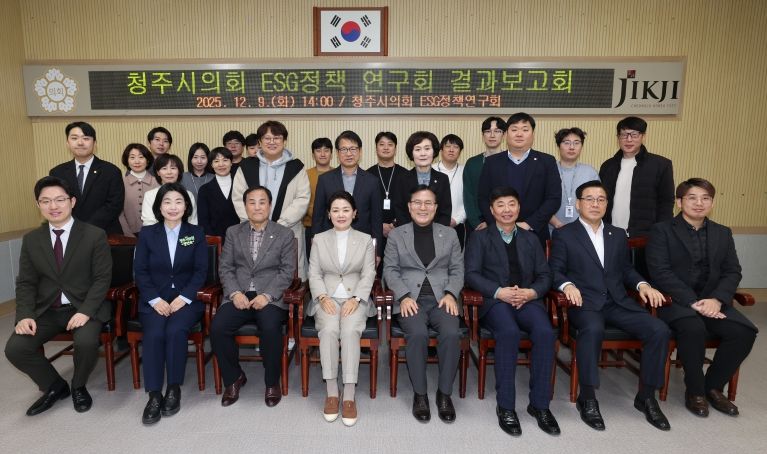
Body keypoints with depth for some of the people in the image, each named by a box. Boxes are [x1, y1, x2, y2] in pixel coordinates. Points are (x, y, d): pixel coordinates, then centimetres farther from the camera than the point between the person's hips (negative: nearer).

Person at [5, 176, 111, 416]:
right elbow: (25, 283, 6)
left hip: (85, 307, -4)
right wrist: (25, 315, -11)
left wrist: (85, 311, -22)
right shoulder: (31, 239, 6)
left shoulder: (95, 235, -6)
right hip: (46, 310, 4)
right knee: (15, 349, -17)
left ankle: (78, 387, 3)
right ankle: (55, 386, 11)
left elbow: (102, 278, -9)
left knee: (87, 342, -31)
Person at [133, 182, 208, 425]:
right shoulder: (147, 233, 8)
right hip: (154, 299, 1)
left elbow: (201, 271, 0)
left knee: (175, 331, -30)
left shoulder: (196, 234, 6)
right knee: (154, 334, -28)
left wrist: (183, 297, -14)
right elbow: (140, 271, 3)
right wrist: (155, 299, -12)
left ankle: (174, 389, -13)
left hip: (186, 298, -1)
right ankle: (154, 395, -20)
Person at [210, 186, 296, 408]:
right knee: (217, 328, -23)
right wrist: (235, 293, -9)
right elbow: (225, 267, 9)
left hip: (270, 297, -2)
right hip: (239, 296, 3)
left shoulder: (285, 234, 5)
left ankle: (272, 382, -5)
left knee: (270, 329, -31)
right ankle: (234, 377, 3)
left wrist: (267, 295, -14)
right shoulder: (233, 232, 14)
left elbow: (287, 271, -1)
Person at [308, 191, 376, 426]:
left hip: (355, 299, -1)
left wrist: (355, 299, -14)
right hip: (327, 298, 1)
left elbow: (368, 275, 2)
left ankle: (349, 396, -28)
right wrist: (323, 297, -12)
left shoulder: (365, 239, 9)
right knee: (329, 330, -31)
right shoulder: (319, 239, 12)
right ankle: (331, 392, -22)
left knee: (350, 330, -31)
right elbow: (314, 274, 6)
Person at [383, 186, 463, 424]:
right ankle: (419, 394, -11)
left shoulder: (449, 234, 16)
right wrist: (404, 296, -10)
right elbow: (390, 270, 6)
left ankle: (445, 393, -8)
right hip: (410, 299, -1)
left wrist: (451, 294, -6)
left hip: (442, 298, 1)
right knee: (417, 334, -30)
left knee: (451, 333, -28)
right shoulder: (396, 235, 12)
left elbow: (457, 270, 12)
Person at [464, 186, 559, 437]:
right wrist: (499, 292, -15)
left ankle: (540, 403, -14)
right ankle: (505, 406, -21)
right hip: (494, 301, -2)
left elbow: (544, 276, 14)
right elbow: (471, 274, 0)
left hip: (528, 300, 3)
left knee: (546, 332, -29)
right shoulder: (480, 237, 13)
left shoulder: (530, 239, 23)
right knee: (509, 332, -34)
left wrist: (531, 292, -8)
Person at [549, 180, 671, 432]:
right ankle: (587, 398, -21)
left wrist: (642, 284, 0)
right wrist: (567, 284, -20)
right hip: (585, 302, -5)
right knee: (593, 330, -37)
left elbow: (626, 269, 20)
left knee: (660, 330, -18)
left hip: (618, 301, 5)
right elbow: (555, 271, 1)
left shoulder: (618, 235, 21)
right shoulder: (564, 234, 6)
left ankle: (646, 396, -1)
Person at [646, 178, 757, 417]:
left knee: (744, 331, -21)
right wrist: (693, 301, -20)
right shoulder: (662, 230, 0)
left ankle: (713, 386, 2)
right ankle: (694, 391, -10)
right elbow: (660, 272, -11)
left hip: (711, 301, 5)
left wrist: (716, 299, -13)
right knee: (694, 328, -33)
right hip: (675, 300, -5)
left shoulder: (723, 233, 15)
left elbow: (732, 272, 7)